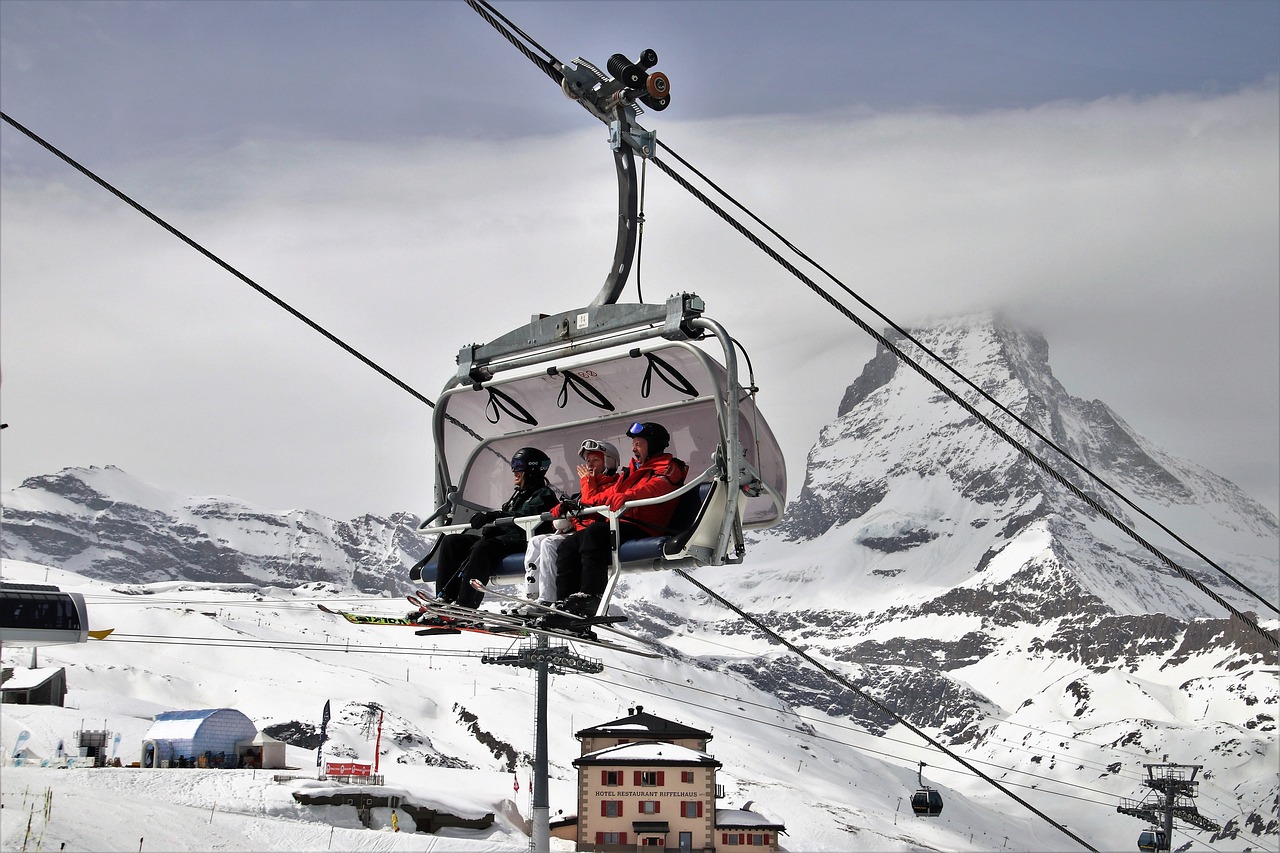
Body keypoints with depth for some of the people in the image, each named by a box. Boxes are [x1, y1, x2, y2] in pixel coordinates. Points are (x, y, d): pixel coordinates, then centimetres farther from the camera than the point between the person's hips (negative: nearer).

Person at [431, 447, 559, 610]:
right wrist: (492, 528, -4)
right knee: (451, 541, -4)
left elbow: (526, 517, -16)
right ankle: (445, 598, -17)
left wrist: (494, 516, -25)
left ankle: (466, 604, -45)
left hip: (522, 542, -9)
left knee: (483, 546, -38)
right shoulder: (518, 494, 32)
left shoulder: (544, 494, 4)